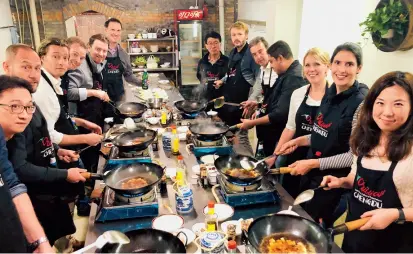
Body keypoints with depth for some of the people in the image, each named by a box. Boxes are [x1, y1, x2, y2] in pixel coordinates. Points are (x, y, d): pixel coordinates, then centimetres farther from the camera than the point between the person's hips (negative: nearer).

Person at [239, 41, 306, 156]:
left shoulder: (294, 78, -23)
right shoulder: (288, 74, 9)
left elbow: (280, 114, -27)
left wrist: (252, 123, -17)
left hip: (281, 140, -9)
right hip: (274, 136, 10)